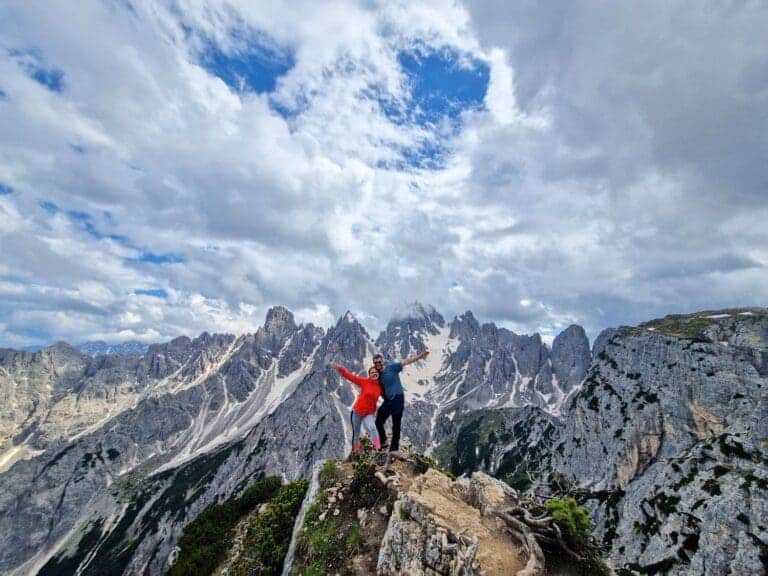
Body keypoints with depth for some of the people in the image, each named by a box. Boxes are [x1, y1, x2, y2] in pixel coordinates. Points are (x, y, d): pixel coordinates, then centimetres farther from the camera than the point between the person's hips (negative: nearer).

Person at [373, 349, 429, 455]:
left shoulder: (391, 367, -7)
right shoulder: (377, 375, 10)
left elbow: (406, 362, -14)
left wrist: (420, 355, -23)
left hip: (397, 398, -6)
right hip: (387, 400, 6)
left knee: (396, 424, 0)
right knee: (378, 421, 9)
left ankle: (394, 448, 9)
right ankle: (383, 442, 30)